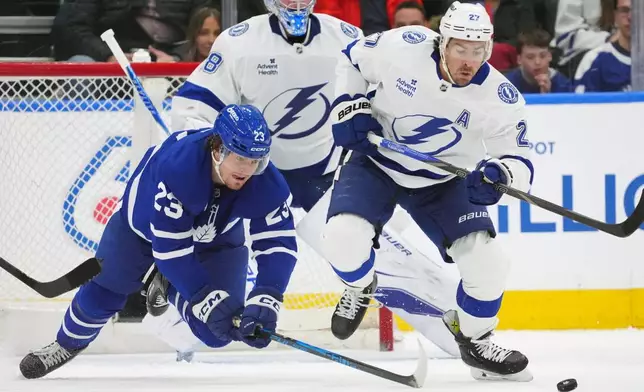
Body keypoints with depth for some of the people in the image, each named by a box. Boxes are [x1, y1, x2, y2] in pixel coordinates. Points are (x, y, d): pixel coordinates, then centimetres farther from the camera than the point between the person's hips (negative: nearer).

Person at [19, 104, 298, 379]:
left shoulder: (265, 183, -34)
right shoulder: (174, 166, -43)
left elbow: (279, 243, -32)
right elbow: (170, 247, -40)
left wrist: (264, 302, -48)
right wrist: (209, 301, -44)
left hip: (217, 238, 2)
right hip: (144, 220, -2)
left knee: (216, 331, -13)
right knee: (101, 294, -3)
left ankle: (166, 290, 20)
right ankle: (69, 343, 32)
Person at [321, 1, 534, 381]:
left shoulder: (499, 97, -21)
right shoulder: (404, 47, -22)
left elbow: (520, 161, -20)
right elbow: (353, 59, -2)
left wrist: (500, 173, -43)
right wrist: (350, 106, -14)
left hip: (442, 183, 1)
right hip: (376, 163, -1)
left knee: (488, 263, -14)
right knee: (343, 238, -26)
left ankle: (475, 340, 17)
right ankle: (360, 287, 12)